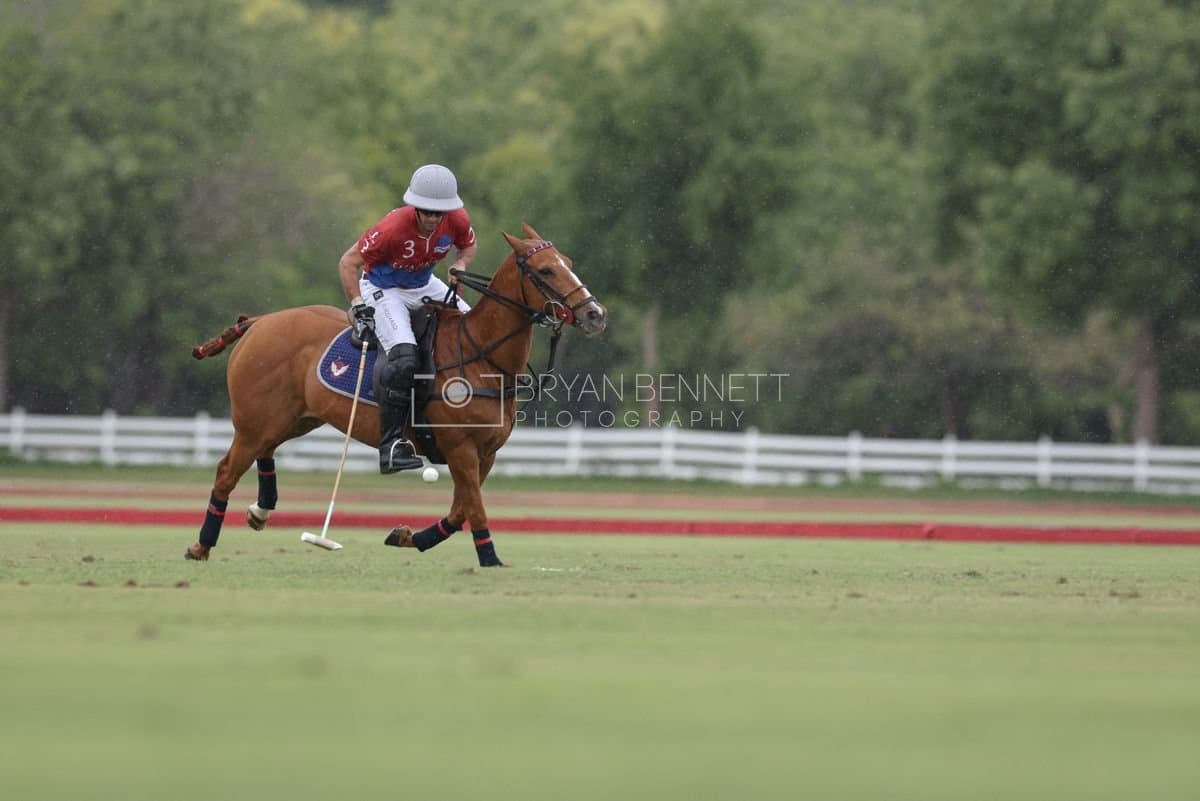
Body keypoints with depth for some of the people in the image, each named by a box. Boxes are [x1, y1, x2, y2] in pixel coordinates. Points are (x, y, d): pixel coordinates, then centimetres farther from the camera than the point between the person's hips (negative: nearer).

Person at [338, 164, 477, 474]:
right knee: (403, 356, -26)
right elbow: (348, 262, -23)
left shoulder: (457, 220, -16)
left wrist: (459, 267, -12)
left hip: (425, 286, 6)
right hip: (383, 289, -6)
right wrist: (357, 304, -31)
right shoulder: (394, 227, -31)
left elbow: (468, 245, 9)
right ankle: (391, 447, -23)